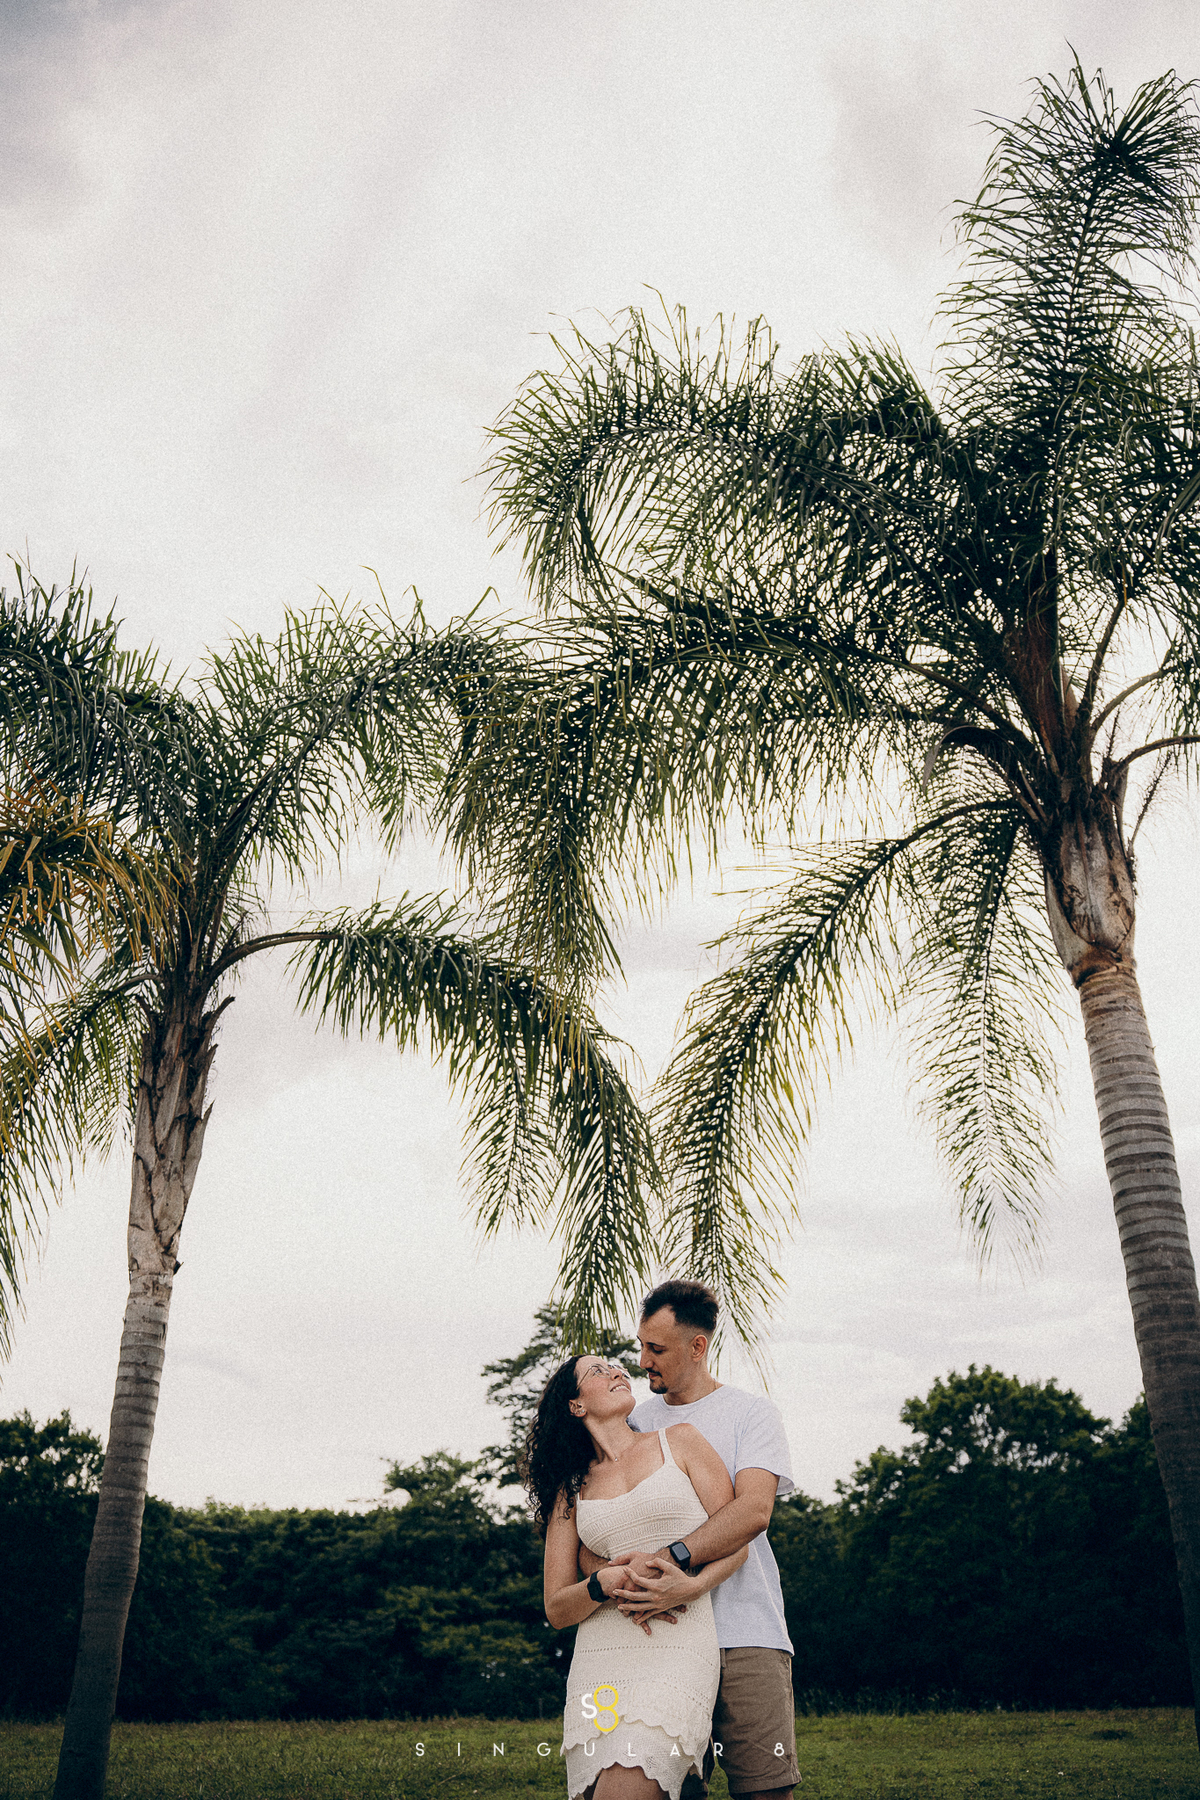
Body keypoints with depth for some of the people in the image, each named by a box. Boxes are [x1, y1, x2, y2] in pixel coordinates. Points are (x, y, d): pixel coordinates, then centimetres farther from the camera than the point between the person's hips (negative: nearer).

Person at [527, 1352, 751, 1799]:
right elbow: (556, 1608, 10)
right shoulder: (571, 1490, 15)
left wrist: (689, 1586, -12)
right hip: (599, 1657, 3)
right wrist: (608, 1582, -10)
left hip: (679, 1649, -3)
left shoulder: (679, 1442, 11)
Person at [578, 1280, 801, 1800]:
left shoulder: (750, 1411, 5)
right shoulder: (632, 1423, 15)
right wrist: (617, 1579, -15)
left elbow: (754, 1510, -12)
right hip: (659, 1638, 3)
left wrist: (667, 1558, -25)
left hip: (745, 1637, -2)